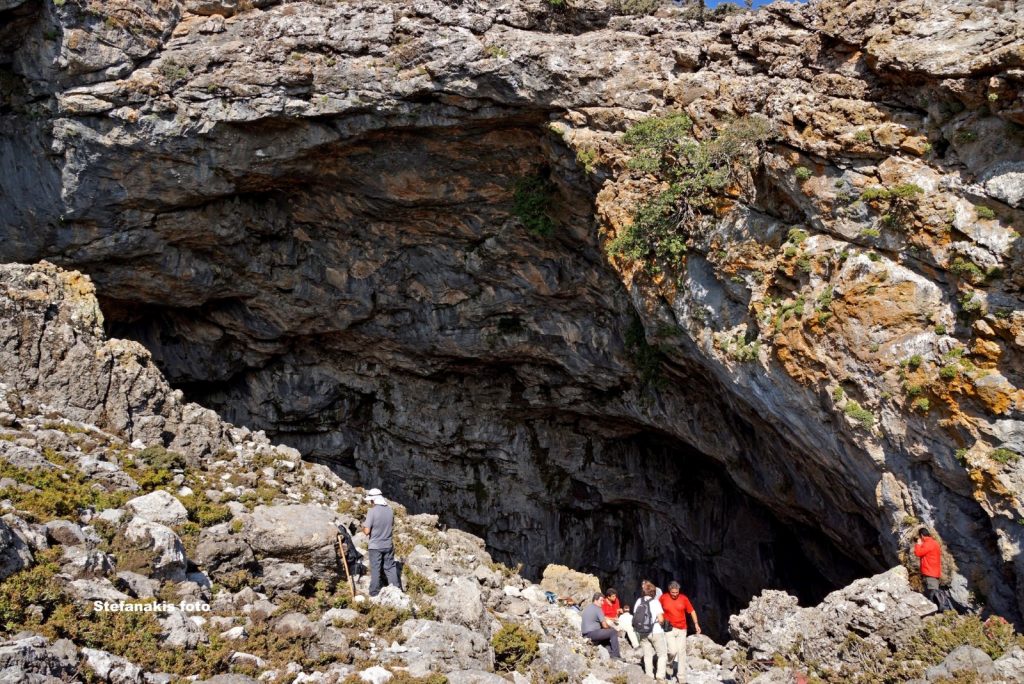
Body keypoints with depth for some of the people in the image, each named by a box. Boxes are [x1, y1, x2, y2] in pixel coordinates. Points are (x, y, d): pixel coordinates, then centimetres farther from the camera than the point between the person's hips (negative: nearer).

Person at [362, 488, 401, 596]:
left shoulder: (372, 512, -19)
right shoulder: (390, 510, -3)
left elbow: (367, 531, -17)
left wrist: (363, 527, 3)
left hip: (375, 546, -4)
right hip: (388, 545, 4)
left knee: (375, 569, 8)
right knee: (390, 567, 16)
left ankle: (374, 592, 16)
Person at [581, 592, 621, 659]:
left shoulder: (586, 608, 16)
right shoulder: (598, 609, -11)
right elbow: (605, 625, -12)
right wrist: (610, 627, 9)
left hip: (585, 634, 9)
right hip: (592, 633, -9)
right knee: (613, 632, -3)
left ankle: (611, 654, 22)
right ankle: (615, 656, -1)